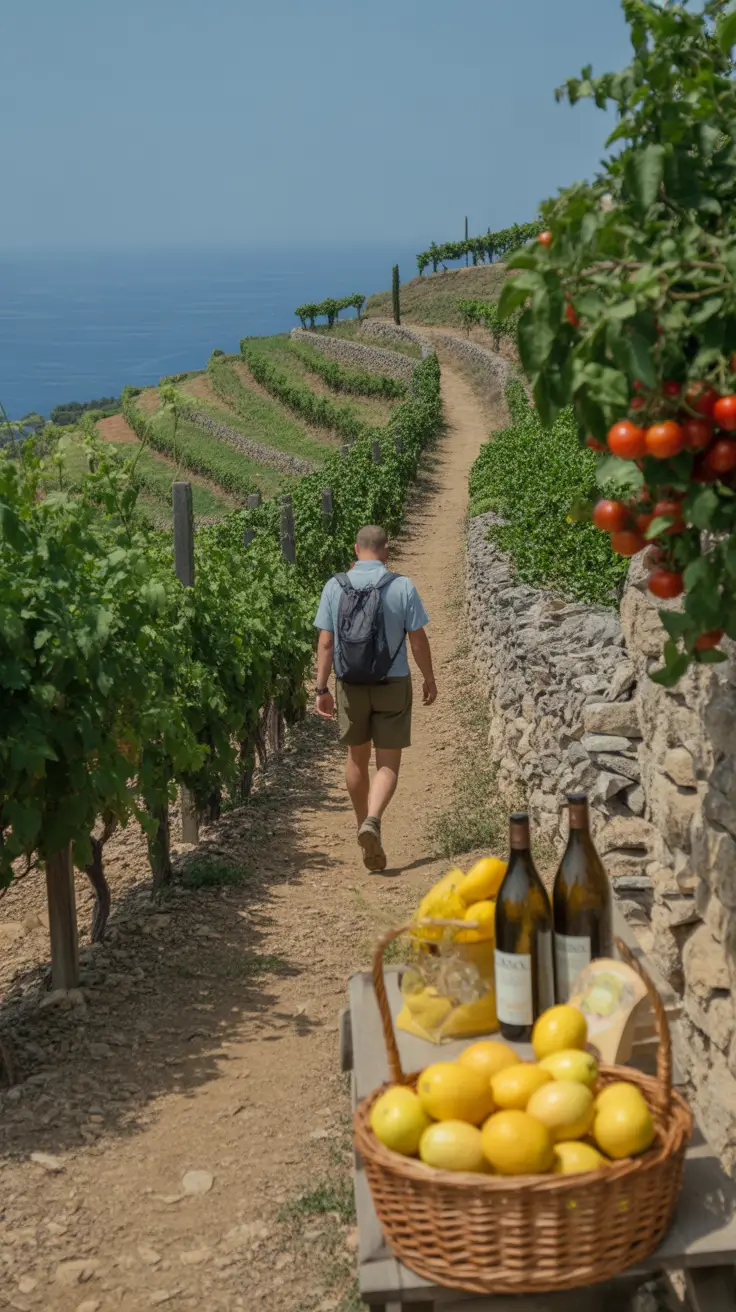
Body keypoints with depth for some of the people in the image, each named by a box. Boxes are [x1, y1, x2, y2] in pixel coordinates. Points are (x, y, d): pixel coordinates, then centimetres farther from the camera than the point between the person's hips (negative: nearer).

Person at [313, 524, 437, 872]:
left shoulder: (335, 587, -5)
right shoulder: (402, 587, -9)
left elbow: (325, 642, -5)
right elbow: (418, 639, -5)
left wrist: (322, 689, 1)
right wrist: (429, 679, 9)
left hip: (351, 685, 2)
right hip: (393, 685, -2)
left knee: (357, 758, 20)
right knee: (388, 764, 2)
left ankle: (364, 826, 31)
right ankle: (372, 822, -22)